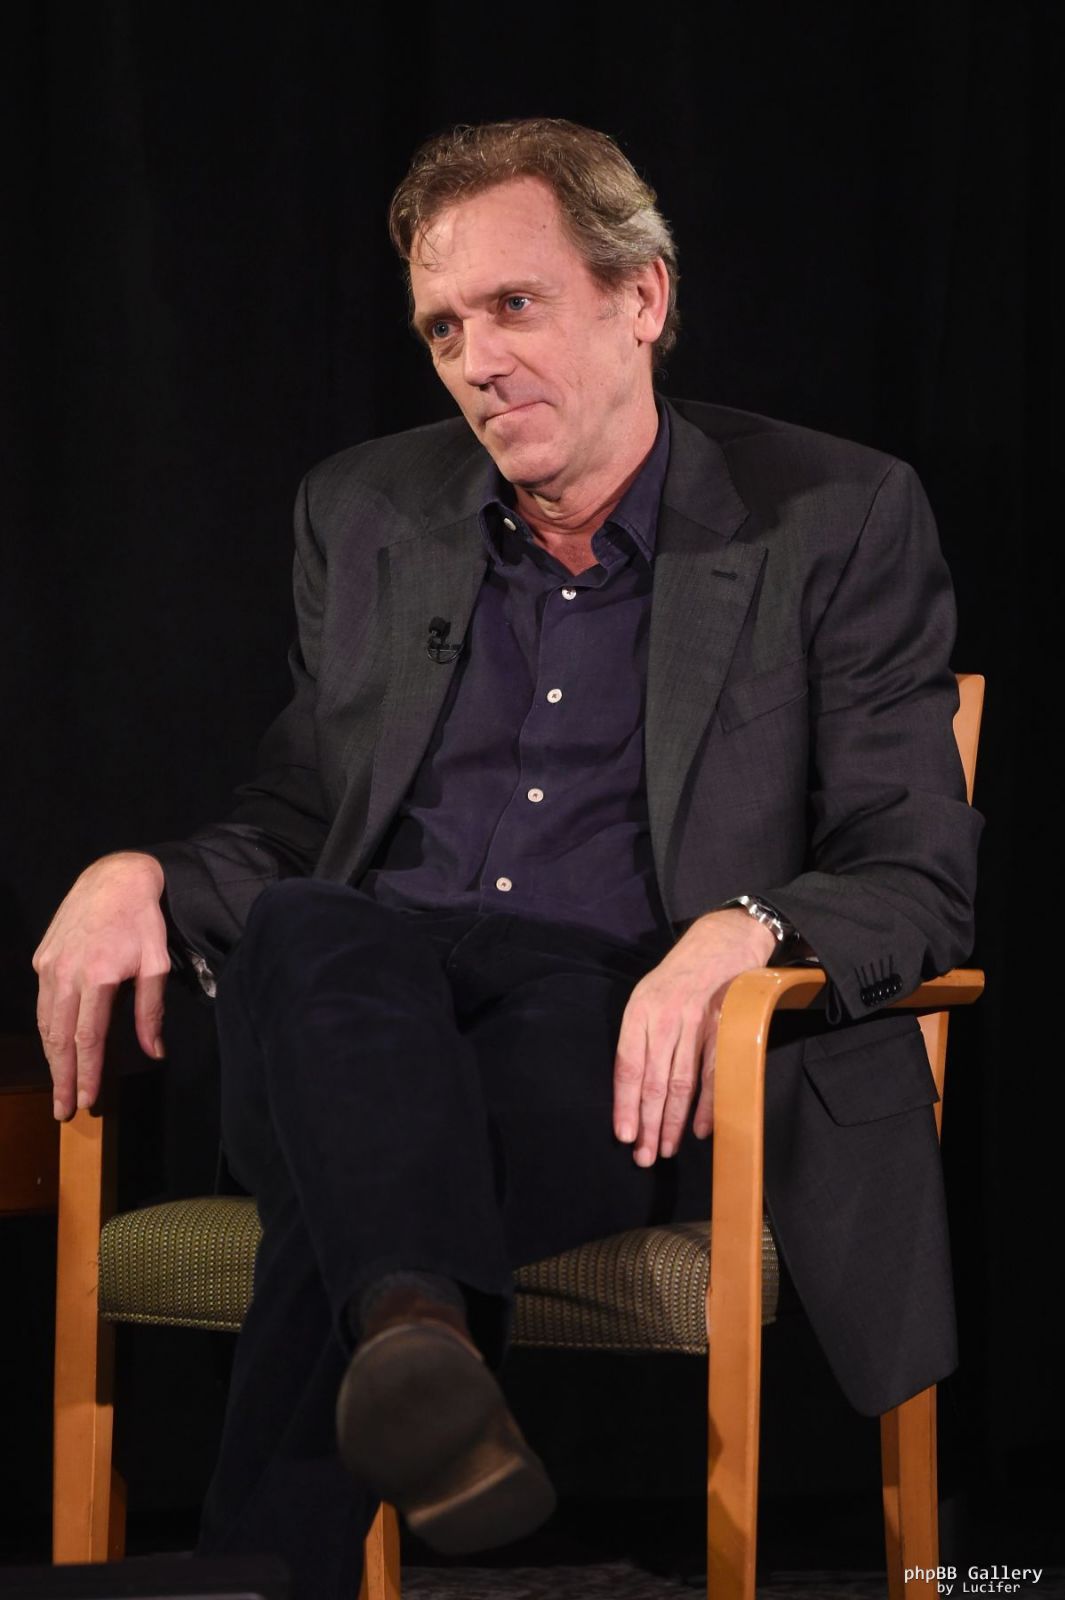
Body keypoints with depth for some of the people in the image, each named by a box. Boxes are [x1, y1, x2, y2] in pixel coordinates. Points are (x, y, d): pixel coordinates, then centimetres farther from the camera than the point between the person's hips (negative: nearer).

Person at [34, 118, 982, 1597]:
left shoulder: (835, 521, 5)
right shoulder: (364, 515, 19)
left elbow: (920, 875, 1)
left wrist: (740, 929, -22)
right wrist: (141, 875, -1)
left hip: (628, 1055, -3)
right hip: (356, 1025, 3)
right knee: (304, 930, -36)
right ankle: (419, 1339, -58)